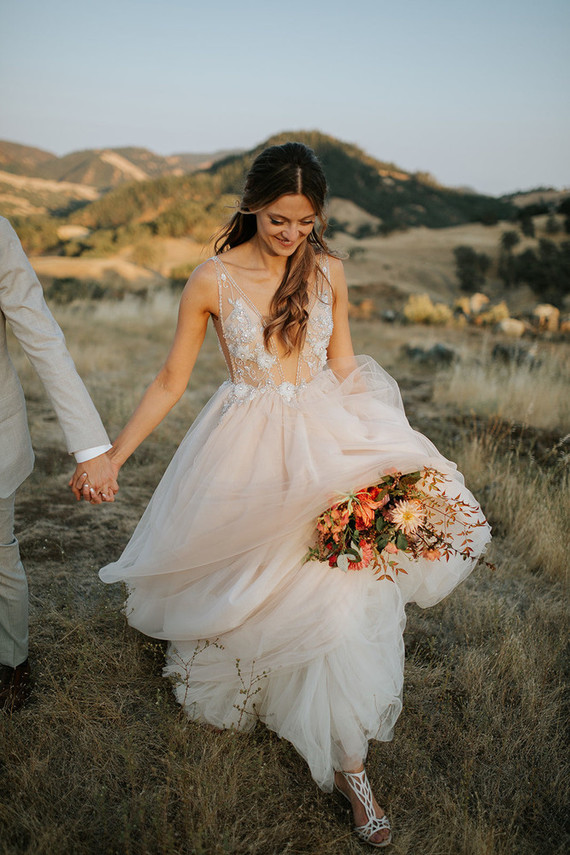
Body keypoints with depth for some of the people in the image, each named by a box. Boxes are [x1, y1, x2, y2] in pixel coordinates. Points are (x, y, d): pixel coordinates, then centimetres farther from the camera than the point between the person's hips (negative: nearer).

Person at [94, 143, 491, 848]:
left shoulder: (327, 270, 0)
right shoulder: (213, 279, -8)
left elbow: (343, 364, 9)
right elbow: (171, 380, -1)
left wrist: (386, 448, 1)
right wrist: (111, 454, -3)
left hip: (323, 440, 2)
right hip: (246, 452, -1)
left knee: (340, 588, -1)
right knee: (240, 586, 13)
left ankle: (348, 763, 15)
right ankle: (231, 685, 49)